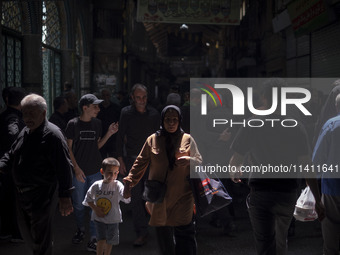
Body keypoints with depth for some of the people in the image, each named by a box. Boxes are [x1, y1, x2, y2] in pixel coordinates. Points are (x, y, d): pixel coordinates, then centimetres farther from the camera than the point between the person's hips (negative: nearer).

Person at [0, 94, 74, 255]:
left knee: (40, 238, 1)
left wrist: (65, 197, -23)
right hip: (22, 192, 9)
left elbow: (64, 167, -21)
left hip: (42, 195, -9)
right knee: (26, 232, 22)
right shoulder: (25, 132, 10)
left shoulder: (52, 134, -17)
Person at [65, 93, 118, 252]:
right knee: (79, 205, 9)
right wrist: (76, 169, -9)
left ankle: (94, 237, 6)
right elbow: (69, 148, -3)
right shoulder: (73, 124, -5)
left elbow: (97, 145, 12)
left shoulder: (97, 123, 6)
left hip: (95, 171, 2)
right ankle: (80, 230, 32)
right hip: (78, 172, -2)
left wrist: (109, 133, -1)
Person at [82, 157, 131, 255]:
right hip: (99, 218, 0)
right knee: (101, 240, -9)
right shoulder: (96, 185, -7)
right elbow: (88, 199, 6)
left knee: (110, 241, 13)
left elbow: (127, 199, -26)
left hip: (113, 219, 0)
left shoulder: (117, 185, -13)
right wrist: (95, 209, -7)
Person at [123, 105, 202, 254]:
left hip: (182, 195, -2)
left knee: (184, 232, -7)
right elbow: (141, 163, 11)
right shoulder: (152, 140, 7)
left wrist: (189, 161, -13)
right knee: (162, 232, 9)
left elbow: (200, 161, 9)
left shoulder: (187, 140, 5)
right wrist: (129, 181, 4)